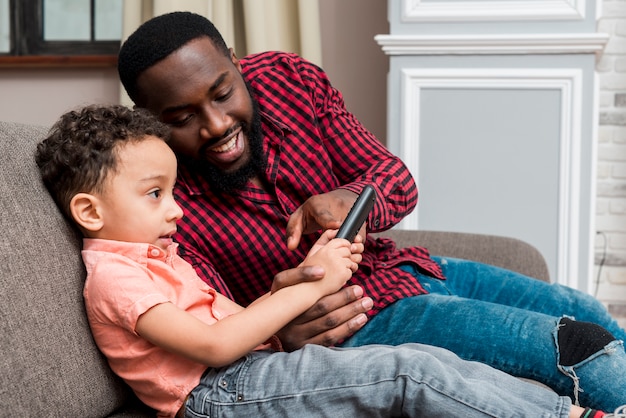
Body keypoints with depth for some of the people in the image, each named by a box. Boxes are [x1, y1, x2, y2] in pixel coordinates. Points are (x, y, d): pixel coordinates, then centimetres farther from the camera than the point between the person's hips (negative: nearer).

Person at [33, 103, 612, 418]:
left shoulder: (153, 256, 23)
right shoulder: (113, 275, -10)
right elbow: (215, 345, -20)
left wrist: (305, 274, 1)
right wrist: (311, 287, -14)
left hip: (250, 367, 10)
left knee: (427, 361, -5)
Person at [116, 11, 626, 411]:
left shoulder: (289, 77, -8)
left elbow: (396, 178, -4)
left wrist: (349, 199, -29)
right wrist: (280, 334, -43)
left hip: (402, 269, 6)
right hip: (356, 322, -6)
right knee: (575, 346, -14)